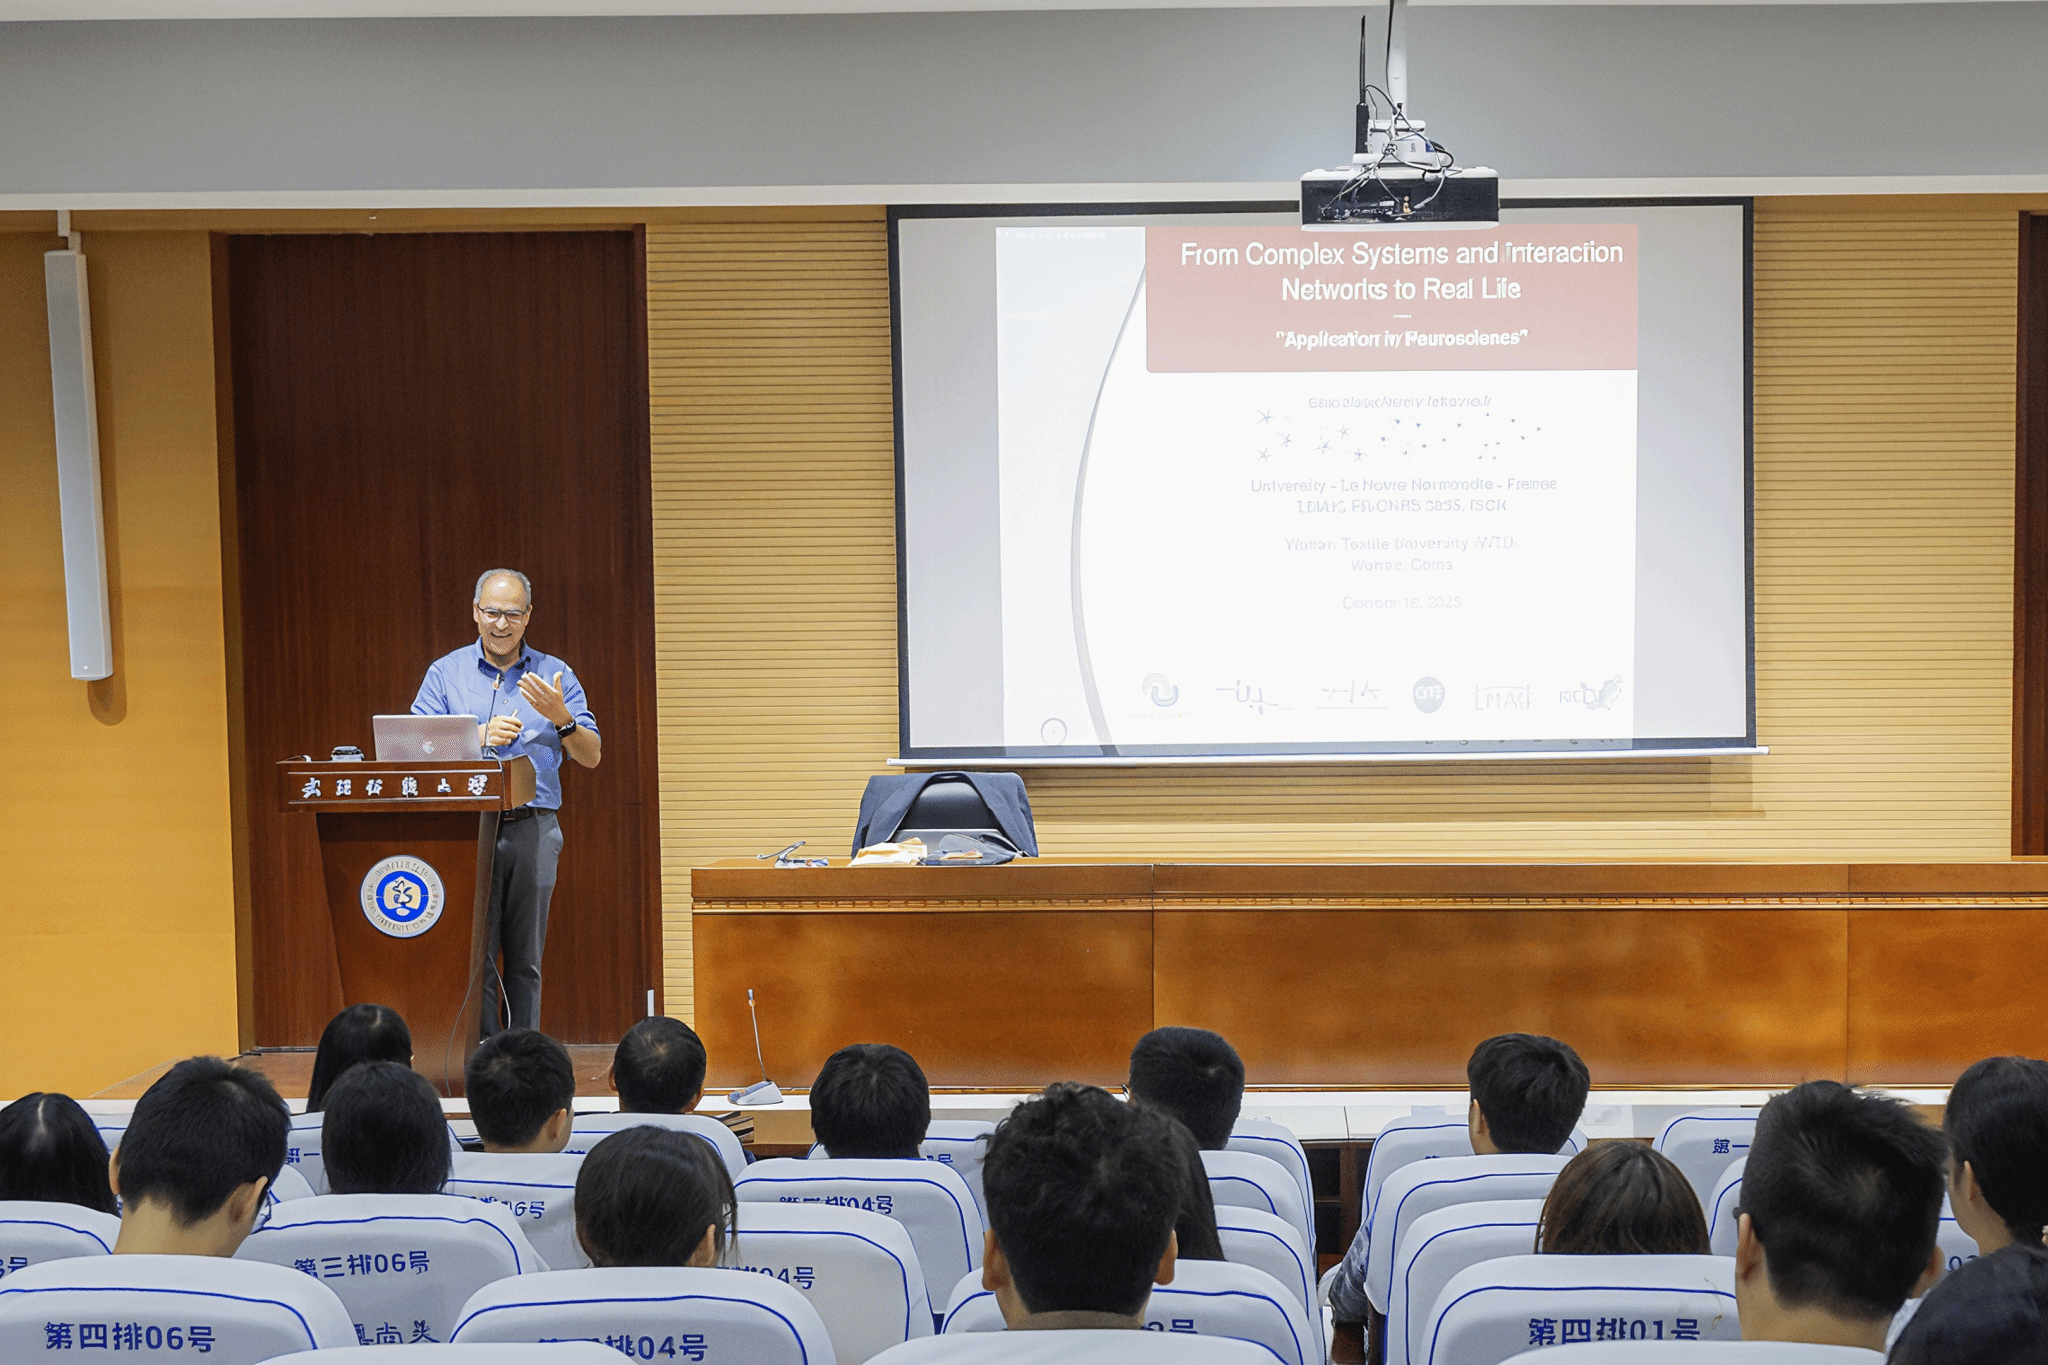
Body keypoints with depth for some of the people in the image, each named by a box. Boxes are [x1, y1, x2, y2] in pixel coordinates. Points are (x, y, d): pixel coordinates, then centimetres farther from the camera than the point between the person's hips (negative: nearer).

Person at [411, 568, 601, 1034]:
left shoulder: (555, 676, 12)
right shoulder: (446, 673, 10)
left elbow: (592, 756, 7)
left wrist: (561, 717, -12)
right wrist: (479, 738, -11)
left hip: (533, 829, 1)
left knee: (525, 961, 5)